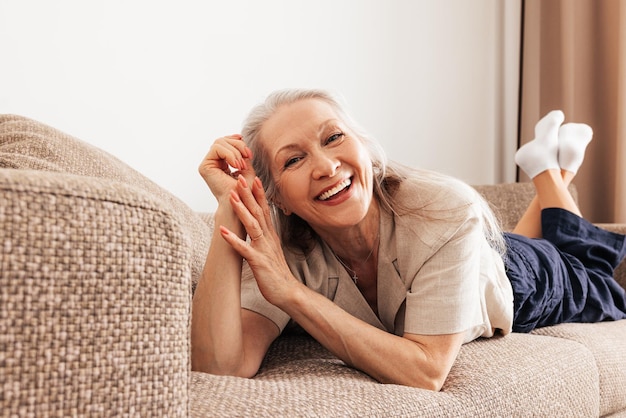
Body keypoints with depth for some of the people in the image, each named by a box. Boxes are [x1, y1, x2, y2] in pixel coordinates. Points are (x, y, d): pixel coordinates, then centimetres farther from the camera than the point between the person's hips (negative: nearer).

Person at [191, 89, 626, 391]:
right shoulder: (283, 246, -37)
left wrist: (291, 291, -53)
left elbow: (427, 371, -47)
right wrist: (228, 207, -53)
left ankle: (552, 168, 44)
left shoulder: (447, 212, -46)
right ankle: (548, 165, 50)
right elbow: (222, 369, -48)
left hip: (522, 283, -2)